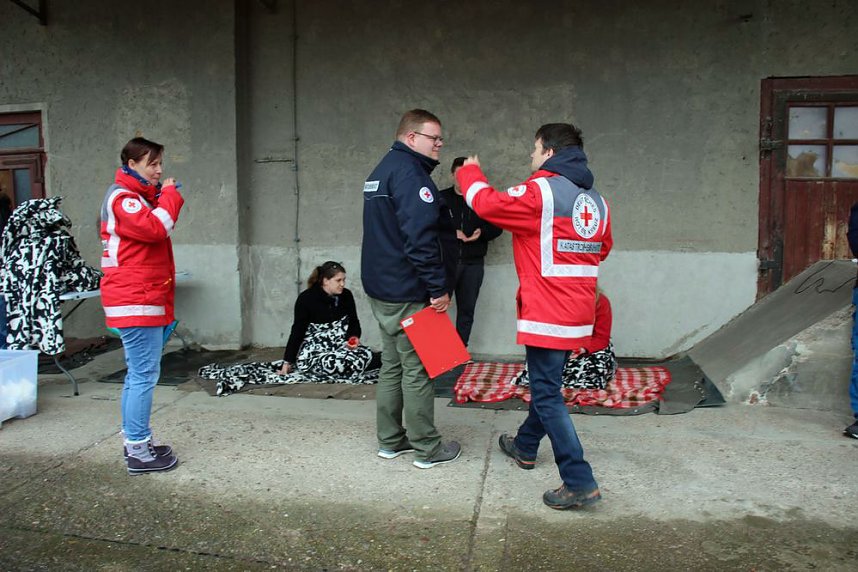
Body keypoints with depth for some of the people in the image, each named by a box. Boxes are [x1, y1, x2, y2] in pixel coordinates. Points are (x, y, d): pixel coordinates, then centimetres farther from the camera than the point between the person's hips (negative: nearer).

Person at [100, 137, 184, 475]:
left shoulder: (137, 197, 23)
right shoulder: (122, 197, -10)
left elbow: (155, 229, 18)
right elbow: (156, 228, -24)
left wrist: (163, 197, 7)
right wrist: (169, 195, -10)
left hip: (144, 300, 11)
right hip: (136, 301, -11)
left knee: (138, 374, 14)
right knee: (144, 374, -9)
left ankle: (136, 441, 22)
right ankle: (139, 451, -3)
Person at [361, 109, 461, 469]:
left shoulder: (381, 171, 18)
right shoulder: (409, 172, -15)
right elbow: (420, 236, -24)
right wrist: (439, 287, -20)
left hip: (380, 288, 10)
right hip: (407, 293, -10)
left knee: (392, 365, 16)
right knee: (417, 369, 0)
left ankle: (390, 440, 25)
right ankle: (426, 449, 11)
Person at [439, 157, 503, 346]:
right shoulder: (442, 198, 6)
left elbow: (496, 227, 13)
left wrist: (481, 232, -8)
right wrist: (451, 232, -14)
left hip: (473, 263, 2)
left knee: (467, 310, 8)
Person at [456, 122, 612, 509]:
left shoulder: (542, 191, -14)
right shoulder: (595, 199, 11)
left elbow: (487, 203, -14)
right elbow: (602, 248, 20)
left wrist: (470, 173, 5)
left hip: (548, 312, -9)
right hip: (579, 312, 9)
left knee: (547, 394, -3)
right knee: (546, 381, 23)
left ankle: (580, 482, -2)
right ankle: (525, 446, 42)